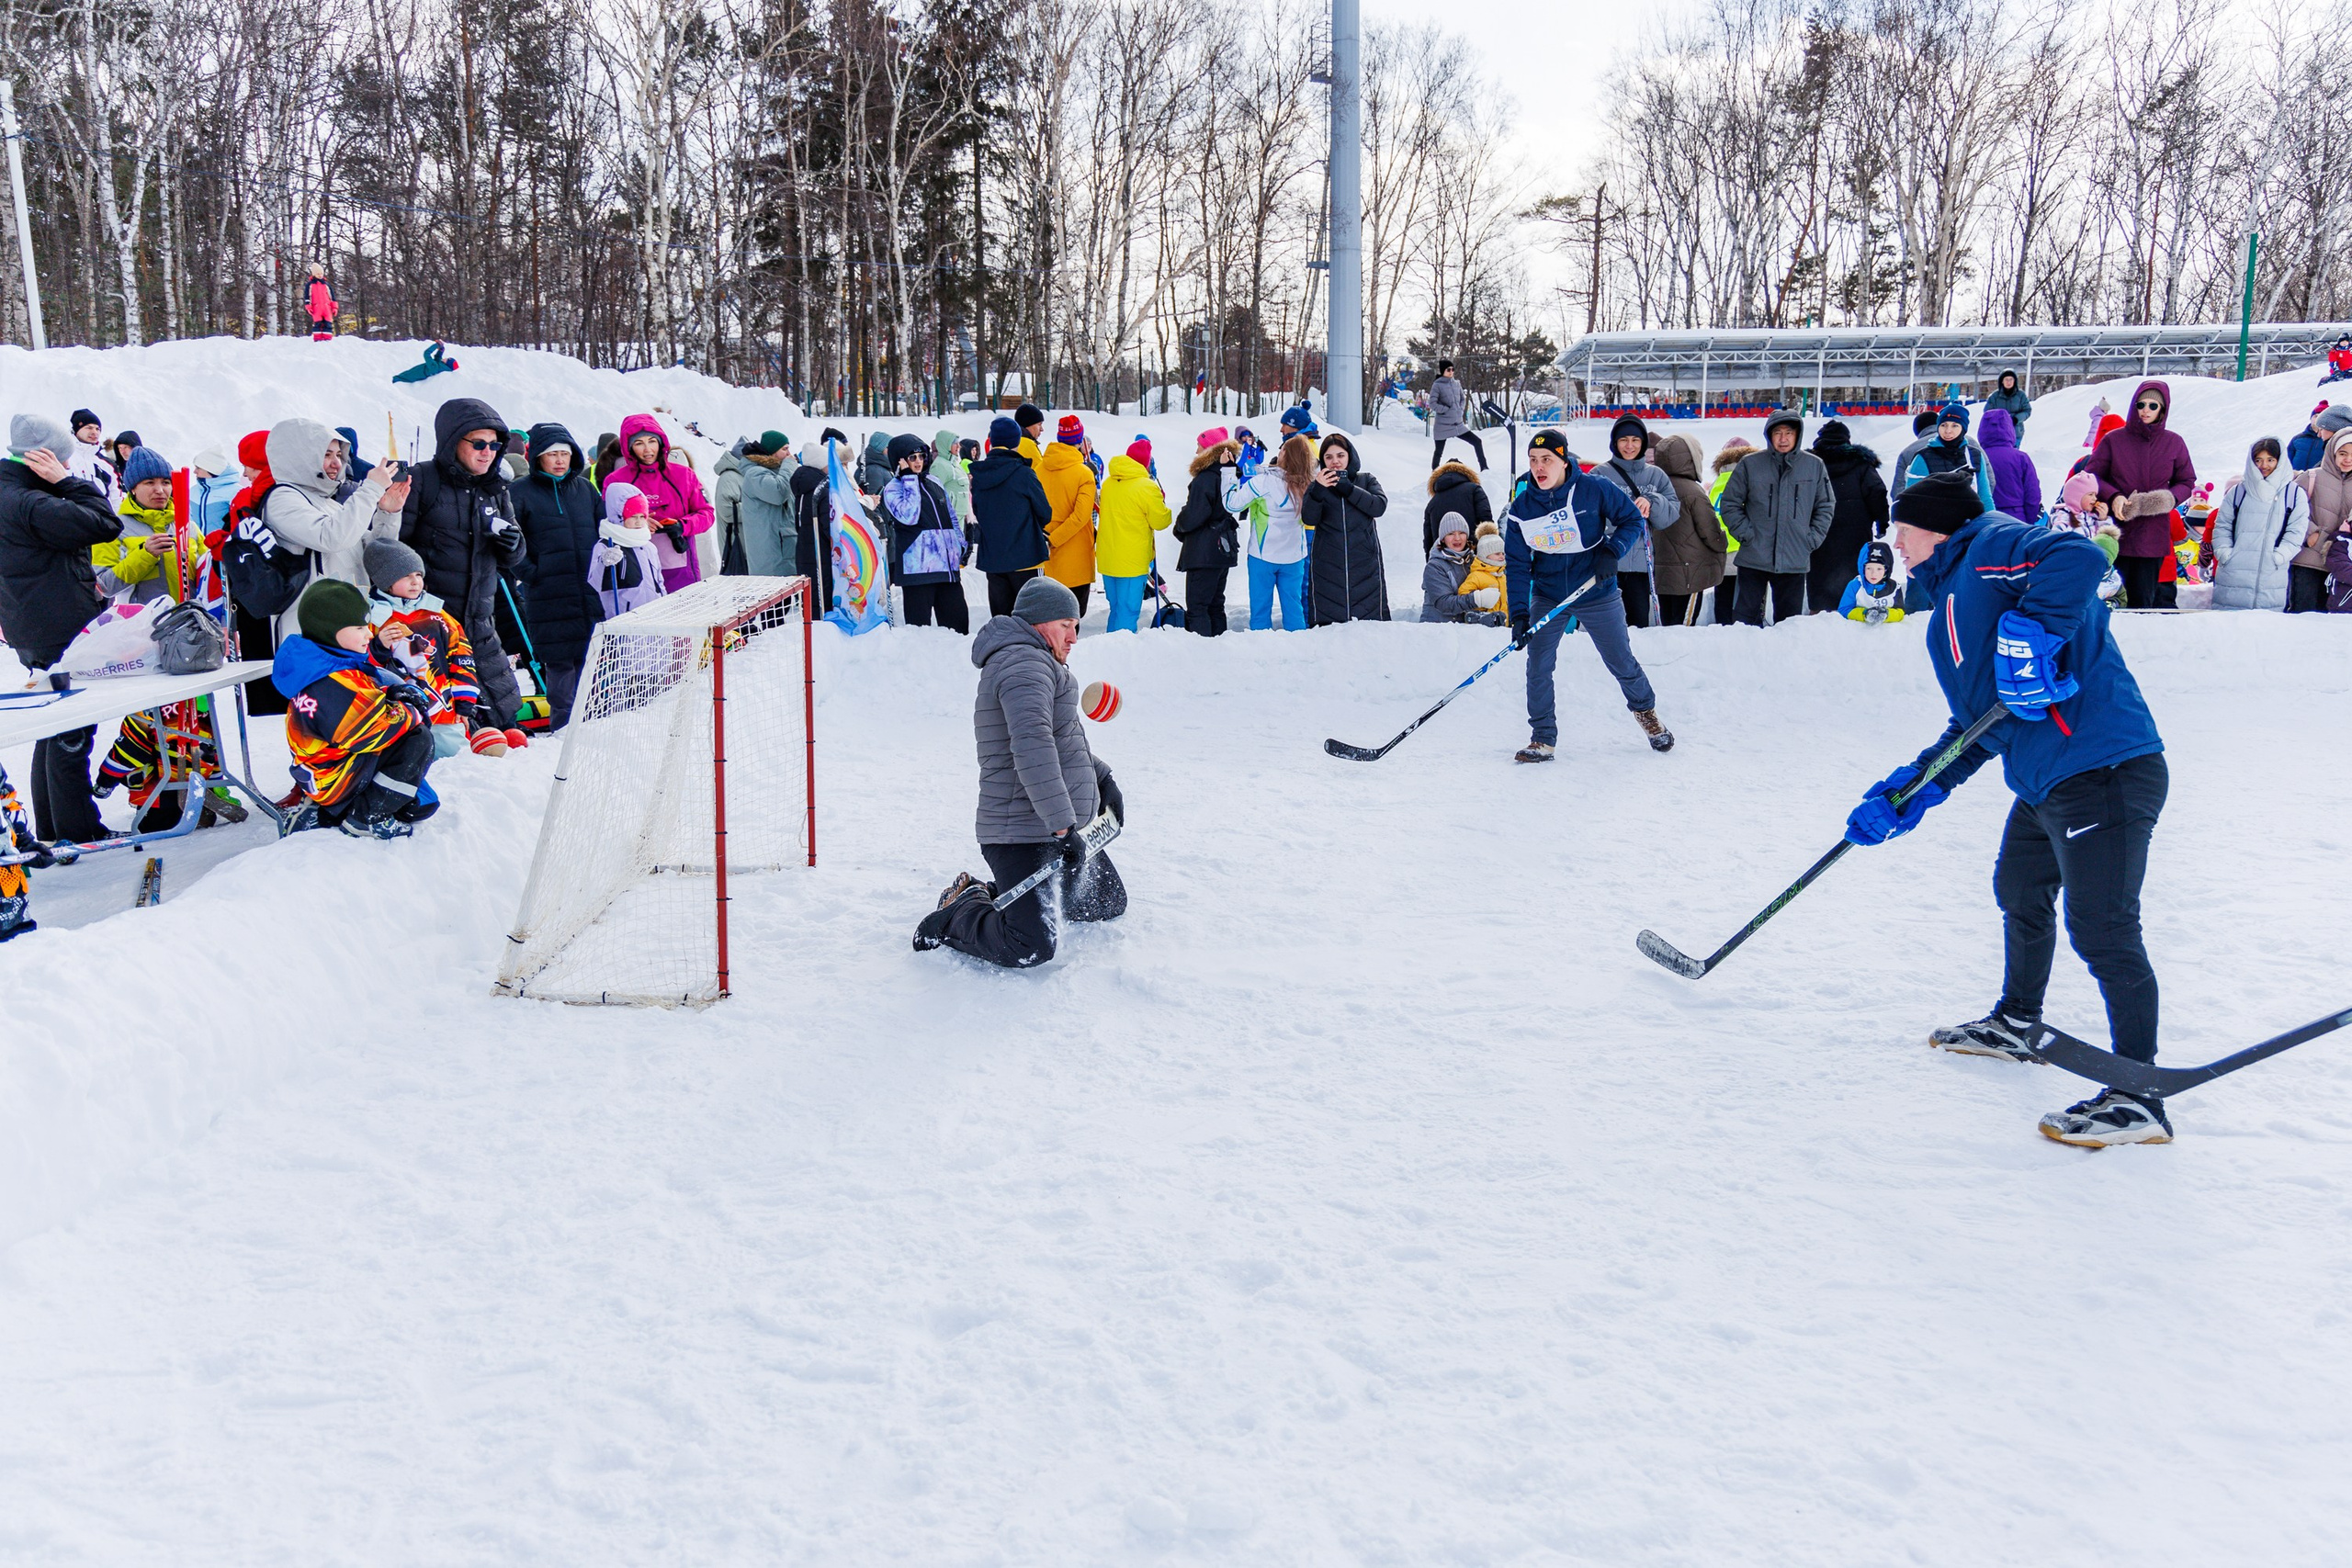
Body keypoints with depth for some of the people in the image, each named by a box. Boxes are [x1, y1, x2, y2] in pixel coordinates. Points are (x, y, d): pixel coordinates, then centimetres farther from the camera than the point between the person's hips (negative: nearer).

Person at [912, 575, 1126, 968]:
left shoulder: (1041, 665, 21)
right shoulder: (1024, 663, -16)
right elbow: (1032, 749, -30)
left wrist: (1102, 779, 28)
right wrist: (1063, 824, -32)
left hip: (1064, 826, 11)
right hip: (1023, 835, -11)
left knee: (1109, 904, 21)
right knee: (1031, 949, -22)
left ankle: (995, 894, 26)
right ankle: (957, 917, 6)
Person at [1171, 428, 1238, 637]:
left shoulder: (1205, 479, -18)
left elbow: (1193, 516, -20)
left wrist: (1179, 526, 1)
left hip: (1204, 553, -9)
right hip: (1224, 548, 9)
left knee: (1196, 606, -7)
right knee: (1215, 604, 17)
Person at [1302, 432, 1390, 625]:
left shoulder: (1367, 481, 11)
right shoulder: (1316, 487, 9)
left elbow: (1379, 505, -8)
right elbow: (1309, 519, -8)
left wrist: (1347, 488, -13)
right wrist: (1318, 490, -24)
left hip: (1365, 564, 0)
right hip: (1327, 565, 0)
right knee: (1325, 622, -4)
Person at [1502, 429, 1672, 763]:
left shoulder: (1594, 490, -14)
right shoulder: (1520, 507, -8)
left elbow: (1633, 519, -2)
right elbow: (1517, 564, -6)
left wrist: (1612, 551, -19)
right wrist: (1518, 614, -15)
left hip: (1597, 594, -2)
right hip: (1547, 597, 2)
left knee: (1622, 663, 10)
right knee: (1538, 667, -7)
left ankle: (1645, 710, 39)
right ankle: (1543, 739, 7)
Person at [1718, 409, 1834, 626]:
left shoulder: (1815, 466, 4)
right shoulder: (1750, 464, -1)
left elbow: (1826, 506, 12)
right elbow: (1729, 503, 4)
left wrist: (1812, 539, 1)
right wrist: (1745, 533, -7)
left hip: (1795, 561, 1)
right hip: (1753, 559, -1)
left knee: (1790, 621, 9)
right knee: (1748, 617, 3)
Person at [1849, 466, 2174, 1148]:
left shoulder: (1994, 546, -6)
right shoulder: (1954, 598, 23)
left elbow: (2077, 556, -29)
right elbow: (1976, 723, 23)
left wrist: (2029, 632, -32)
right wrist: (1913, 791, 16)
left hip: (2102, 768, -12)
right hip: (2045, 783, 12)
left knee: (2101, 928, -10)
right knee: (2020, 893, 27)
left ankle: (2138, 1098, -3)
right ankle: (2016, 1025, 48)